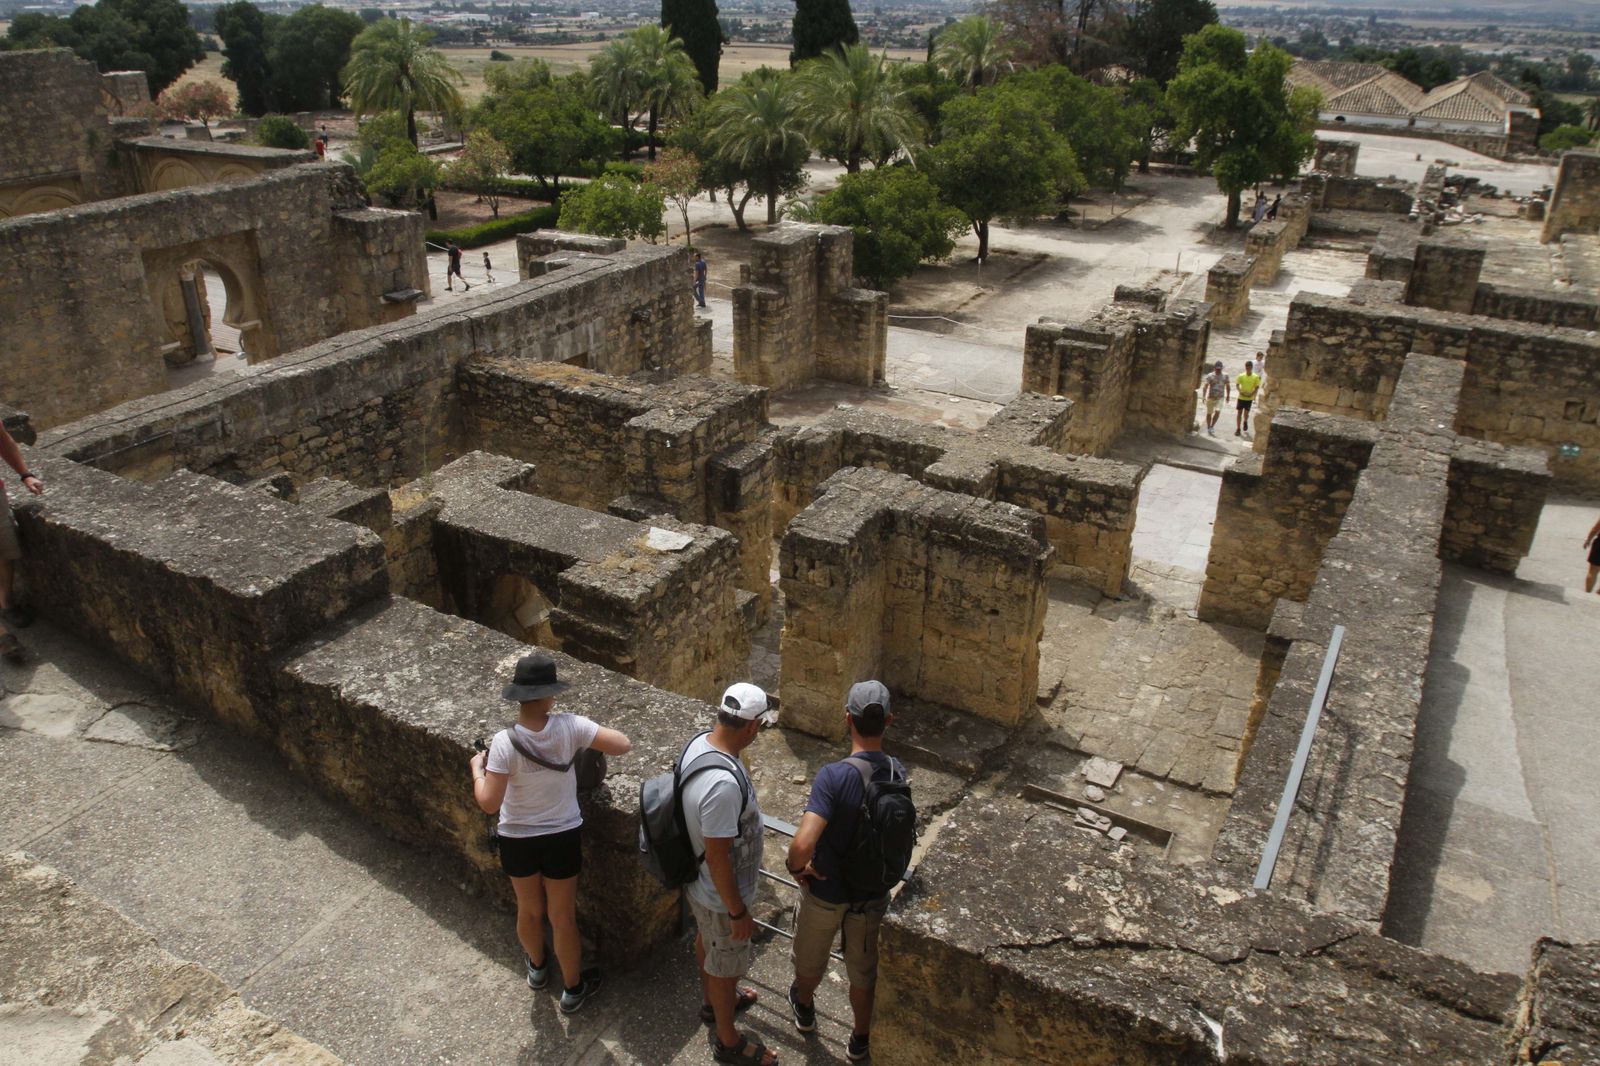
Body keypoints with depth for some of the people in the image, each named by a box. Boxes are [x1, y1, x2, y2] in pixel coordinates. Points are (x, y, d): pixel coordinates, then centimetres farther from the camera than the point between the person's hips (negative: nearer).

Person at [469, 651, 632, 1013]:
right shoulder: (569, 727, -22)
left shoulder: (505, 742, -25)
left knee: (529, 911, 26)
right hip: (562, 837, 0)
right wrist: (590, 737, 1)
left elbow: (488, 803, -24)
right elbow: (623, 745, -17)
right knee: (563, 917, 19)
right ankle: (572, 989, 37)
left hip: (517, 840, 0)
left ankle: (537, 967, 53)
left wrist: (477, 768, -7)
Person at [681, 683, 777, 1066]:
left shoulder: (698, 742, -12)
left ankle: (715, 1002, 58)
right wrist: (738, 912, -19)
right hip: (722, 895, -8)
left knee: (706, 943, 32)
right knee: (726, 965, 17)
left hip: (699, 884, 9)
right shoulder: (724, 784, -41)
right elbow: (717, 858, -32)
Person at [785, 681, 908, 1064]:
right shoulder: (898, 773, -16)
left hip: (826, 893, -3)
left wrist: (796, 867, -20)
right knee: (863, 970, 26)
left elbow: (803, 844, -41)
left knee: (810, 958, 29)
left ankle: (804, 1008, 56)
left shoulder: (833, 776, -33)